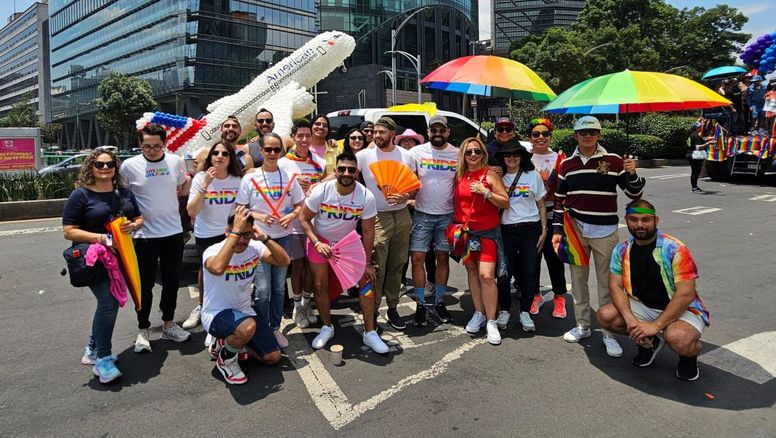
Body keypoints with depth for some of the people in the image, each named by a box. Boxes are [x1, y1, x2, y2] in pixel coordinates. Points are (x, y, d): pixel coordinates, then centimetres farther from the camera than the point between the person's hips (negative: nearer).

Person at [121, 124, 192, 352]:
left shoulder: (176, 161, 0)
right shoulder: (129, 166, -7)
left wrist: (169, 198, 3)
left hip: (174, 232, 3)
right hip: (145, 234, -3)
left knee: (171, 281, 13)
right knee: (145, 284, 6)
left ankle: (168, 324, 30)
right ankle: (142, 330, 21)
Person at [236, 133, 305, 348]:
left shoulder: (289, 177, 3)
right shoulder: (250, 178, -3)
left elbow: (299, 205, 8)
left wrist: (291, 216, -12)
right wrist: (259, 217, -17)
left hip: (283, 237, 3)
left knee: (279, 287, 11)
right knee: (263, 289, -4)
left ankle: (275, 328, 25)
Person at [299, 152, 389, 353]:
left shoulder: (367, 197, -23)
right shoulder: (321, 191, -24)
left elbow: (368, 232, -13)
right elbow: (304, 219, -12)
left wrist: (367, 262, -9)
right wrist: (317, 243, -24)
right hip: (320, 239, 0)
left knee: (366, 281, -7)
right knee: (320, 285, 3)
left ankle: (370, 332, 5)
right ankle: (327, 328, 26)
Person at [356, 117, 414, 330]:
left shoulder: (405, 155, 5)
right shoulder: (365, 155, -4)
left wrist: (405, 197, -10)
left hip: (401, 215, 4)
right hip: (378, 217, -3)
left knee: (397, 264, 11)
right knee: (377, 267, -4)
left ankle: (392, 308, 25)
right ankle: (372, 311, 9)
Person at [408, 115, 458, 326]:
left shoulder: (457, 154, 2)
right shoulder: (417, 152, -1)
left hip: (447, 215, 1)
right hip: (422, 214, -1)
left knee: (443, 258, 8)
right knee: (417, 258, -3)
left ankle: (439, 301, 23)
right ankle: (420, 304, 10)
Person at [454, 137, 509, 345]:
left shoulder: (490, 175, -4)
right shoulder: (459, 176, 8)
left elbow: (505, 203, -6)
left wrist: (485, 192, -18)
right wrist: (456, 223, 5)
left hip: (487, 232, -4)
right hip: (465, 232, 4)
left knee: (486, 275, -11)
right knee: (472, 272, 10)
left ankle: (491, 321, -2)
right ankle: (479, 313, 23)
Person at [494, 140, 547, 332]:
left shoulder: (533, 175, 5)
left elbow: (541, 204, 9)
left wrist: (544, 230, 4)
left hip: (530, 229, 0)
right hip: (506, 230, 0)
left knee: (529, 273, 2)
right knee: (504, 273, -2)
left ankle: (525, 312, 17)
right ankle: (504, 311, 16)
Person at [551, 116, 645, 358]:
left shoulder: (613, 161, -1)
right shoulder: (567, 164, 6)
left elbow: (634, 194, 0)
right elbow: (559, 200, 9)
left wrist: (632, 174, -19)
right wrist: (557, 230, 4)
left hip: (605, 231, -2)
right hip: (575, 229, 3)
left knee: (607, 283, 2)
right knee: (578, 279, 11)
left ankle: (609, 332, 12)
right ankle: (582, 326, 26)